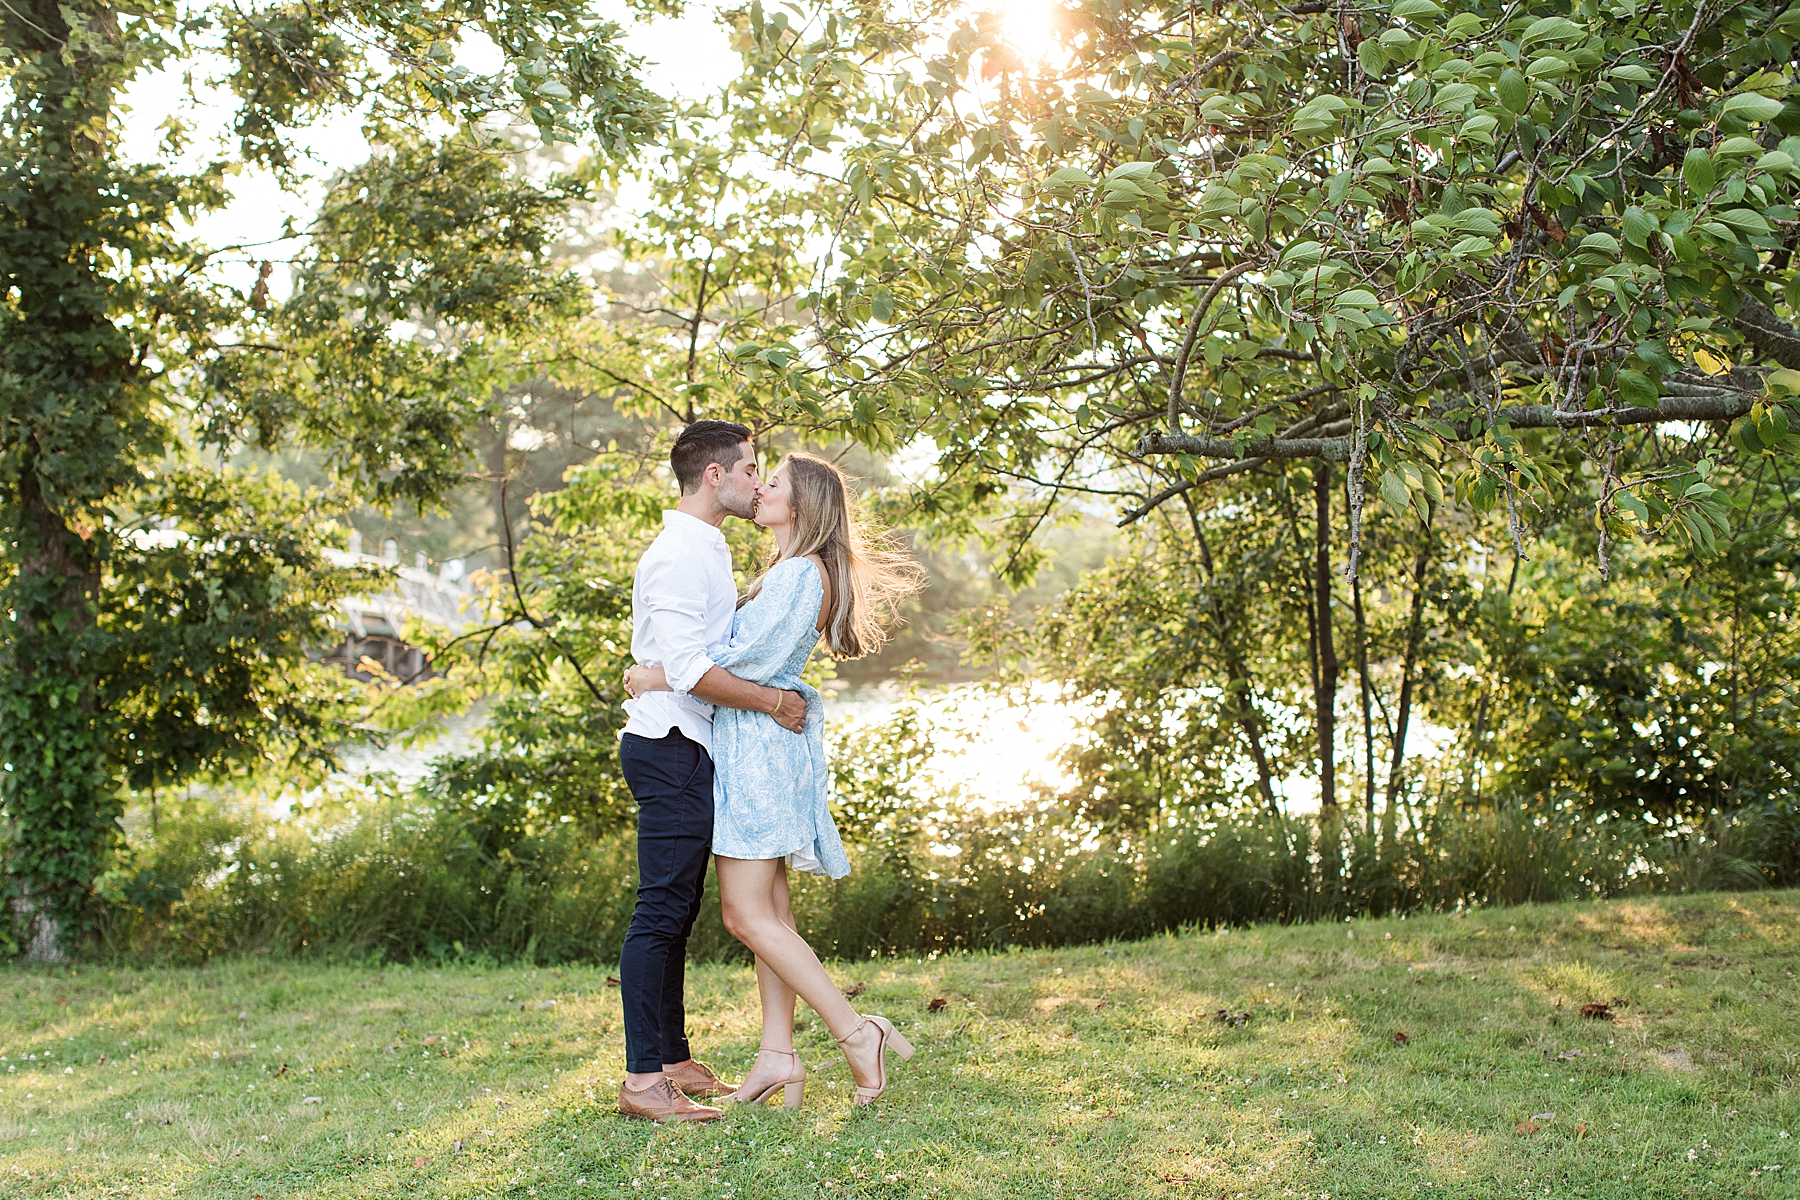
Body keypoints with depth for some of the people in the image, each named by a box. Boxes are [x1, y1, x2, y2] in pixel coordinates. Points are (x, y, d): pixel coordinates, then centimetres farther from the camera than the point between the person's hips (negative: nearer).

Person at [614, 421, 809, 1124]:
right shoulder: (677, 556, -15)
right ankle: (643, 1079, -4)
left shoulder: (705, 551, 19)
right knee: (661, 913, -8)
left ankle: (673, 1062, 20)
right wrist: (772, 702, -16)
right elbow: (688, 669, -23)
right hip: (672, 750, -10)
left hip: (689, 752, 10)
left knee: (676, 913, 13)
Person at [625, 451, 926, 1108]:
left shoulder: (798, 573, -13)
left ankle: (856, 1032, -8)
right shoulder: (787, 573, 19)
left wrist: (662, 678, -13)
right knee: (769, 911, 9)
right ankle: (778, 1054, 11)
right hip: (763, 746, 10)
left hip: (758, 741, -10)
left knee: (748, 916, -10)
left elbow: (749, 660, -19)